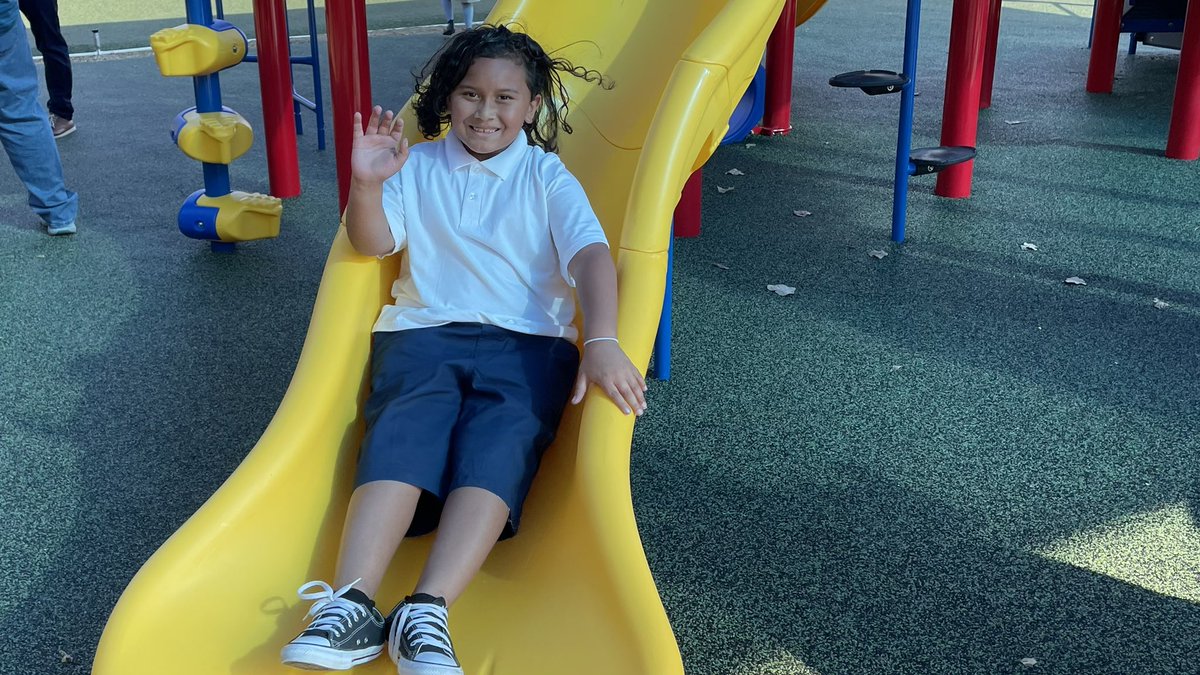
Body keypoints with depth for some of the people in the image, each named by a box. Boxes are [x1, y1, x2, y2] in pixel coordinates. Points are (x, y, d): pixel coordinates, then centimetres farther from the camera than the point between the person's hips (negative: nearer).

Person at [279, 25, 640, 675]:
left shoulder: (547, 177, 12)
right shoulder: (418, 166, 18)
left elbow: (591, 255, -4)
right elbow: (373, 242, 8)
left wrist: (602, 342, -22)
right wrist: (366, 184, -13)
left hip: (527, 342, -1)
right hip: (422, 333, 1)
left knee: (499, 446, -29)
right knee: (403, 433, -28)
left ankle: (427, 614, -42)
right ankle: (350, 606, -41)